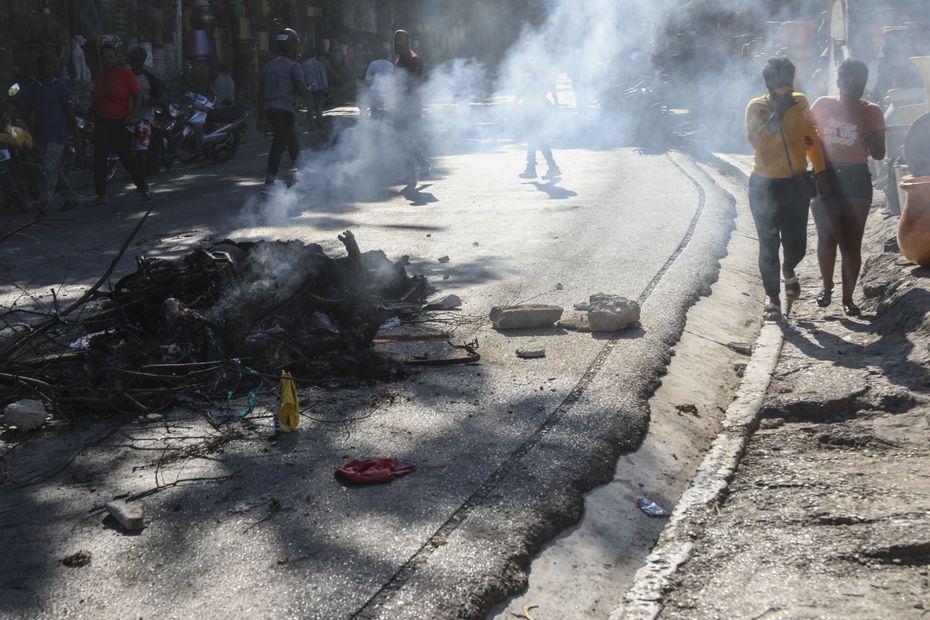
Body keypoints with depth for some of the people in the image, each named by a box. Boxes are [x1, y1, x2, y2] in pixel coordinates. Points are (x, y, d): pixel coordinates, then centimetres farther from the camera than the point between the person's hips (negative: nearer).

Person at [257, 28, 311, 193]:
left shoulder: (268, 66, 14)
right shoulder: (293, 67, -6)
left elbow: (261, 91, 16)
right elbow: (302, 89, -16)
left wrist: (260, 114, 21)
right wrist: (308, 96, 6)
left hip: (269, 109, 8)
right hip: (285, 109, -8)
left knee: (292, 140, 22)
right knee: (278, 146, -9)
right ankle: (269, 184, -14)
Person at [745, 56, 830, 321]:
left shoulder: (800, 102, 1)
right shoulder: (756, 107, -8)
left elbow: (812, 139, 7)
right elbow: (756, 140, -24)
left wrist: (821, 173, 3)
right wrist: (778, 111, -26)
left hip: (797, 183, 3)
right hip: (765, 186, -3)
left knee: (796, 243, 5)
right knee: (769, 245, -1)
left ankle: (788, 271, 40)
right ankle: (773, 297, 14)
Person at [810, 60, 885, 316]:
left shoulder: (871, 112, 2)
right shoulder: (822, 106, 4)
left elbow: (880, 154, 2)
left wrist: (870, 138, -19)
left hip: (856, 180, 0)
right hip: (825, 178, 0)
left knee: (852, 243, 2)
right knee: (827, 237, -4)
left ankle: (848, 298, 12)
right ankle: (827, 286, 19)